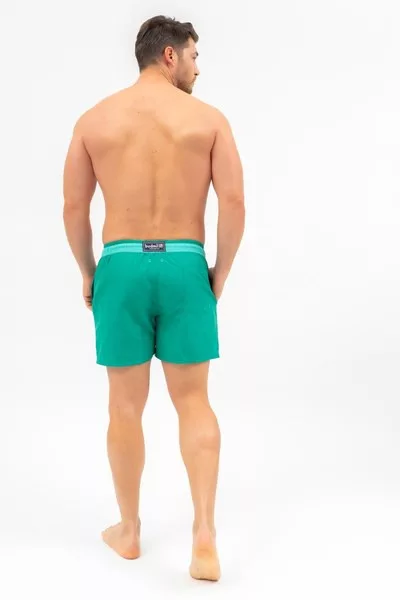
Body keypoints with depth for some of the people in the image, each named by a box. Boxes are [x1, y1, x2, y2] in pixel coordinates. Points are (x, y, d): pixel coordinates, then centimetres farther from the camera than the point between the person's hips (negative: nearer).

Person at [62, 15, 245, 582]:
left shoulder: (94, 119, 5)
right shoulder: (209, 118, 2)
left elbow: (74, 209, 4)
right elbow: (234, 204, -6)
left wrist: (88, 273, 16)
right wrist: (220, 272, 6)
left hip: (121, 266, 1)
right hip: (185, 266, -1)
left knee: (126, 406, 12)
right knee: (194, 400, 9)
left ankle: (129, 531, 26)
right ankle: (205, 535, -1)